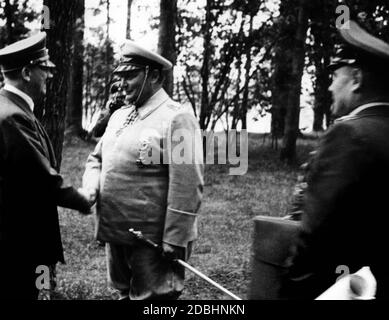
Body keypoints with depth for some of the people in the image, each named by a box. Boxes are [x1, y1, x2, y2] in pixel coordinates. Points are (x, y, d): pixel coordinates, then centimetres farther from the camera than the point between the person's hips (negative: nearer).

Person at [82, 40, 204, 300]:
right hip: (115, 233, 8)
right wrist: (91, 188, -3)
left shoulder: (176, 120, -14)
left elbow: (187, 187, -19)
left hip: (153, 239, -7)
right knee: (124, 293, 21)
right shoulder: (119, 116, 11)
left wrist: (175, 239, -20)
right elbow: (96, 159, 19)